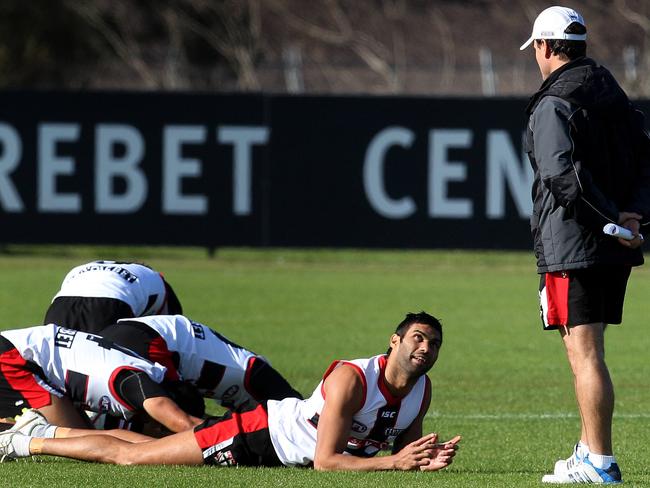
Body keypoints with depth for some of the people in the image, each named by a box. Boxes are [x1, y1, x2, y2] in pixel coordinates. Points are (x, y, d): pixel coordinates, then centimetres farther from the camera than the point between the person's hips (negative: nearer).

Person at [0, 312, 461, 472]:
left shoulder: (423, 390, -7)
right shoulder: (353, 378, -30)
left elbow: (403, 448, 6)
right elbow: (325, 460, -31)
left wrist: (426, 461, -17)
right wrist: (394, 462, -34)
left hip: (287, 453, 7)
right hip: (258, 433, -7)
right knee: (128, 455, -1)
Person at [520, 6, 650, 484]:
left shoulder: (553, 104, -12)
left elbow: (562, 176, -24)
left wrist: (611, 219, -20)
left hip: (572, 245, -9)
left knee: (585, 354, -6)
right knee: (587, 351, 19)